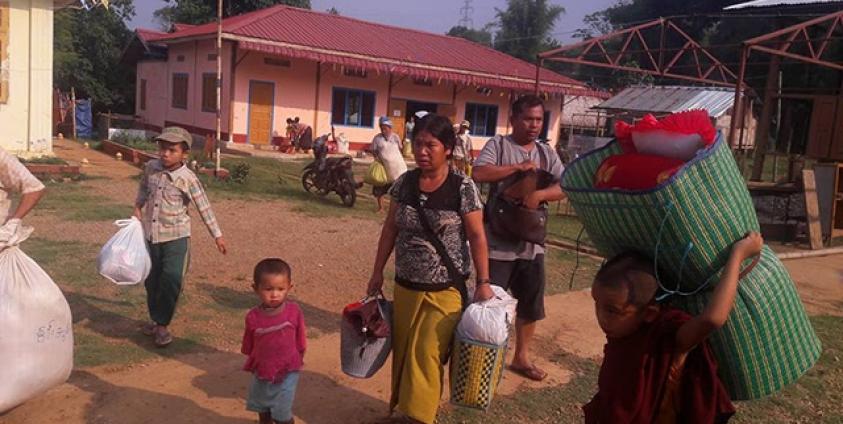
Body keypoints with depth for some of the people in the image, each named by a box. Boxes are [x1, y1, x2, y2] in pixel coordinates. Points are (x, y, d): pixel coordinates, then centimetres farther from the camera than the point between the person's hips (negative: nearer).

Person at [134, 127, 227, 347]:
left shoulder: (187, 178, -14)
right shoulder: (151, 167, -2)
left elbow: (204, 207, -11)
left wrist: (217, 235, -10)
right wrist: (138, 208, 18)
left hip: (176, 236, -4)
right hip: (151, 234, 4)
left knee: (171, 279, -13)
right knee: (152, 280, 13)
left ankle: (162, 324, 2)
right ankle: (155, 318, 31)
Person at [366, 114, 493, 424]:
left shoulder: (463, 188, -13)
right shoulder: (405, 183, 0)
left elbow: (477, 237, -9)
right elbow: (390, 229, 7)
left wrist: (483, 282, -11)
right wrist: (378, 272, 8)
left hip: (445, 291, -4)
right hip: (405, 286, 5)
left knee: (426, 356, -1)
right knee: (402, 353, 14)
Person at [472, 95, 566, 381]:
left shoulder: (547, 153, 10)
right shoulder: (498, 145, -5)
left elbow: (566, 186, 0)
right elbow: (478, 174, -20)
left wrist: (540, 194, -19)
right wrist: (518, 167, -18)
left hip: (532, 243, 6)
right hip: (499, 242, -5)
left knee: (531, 305, 16)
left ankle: (521, 357, 34)